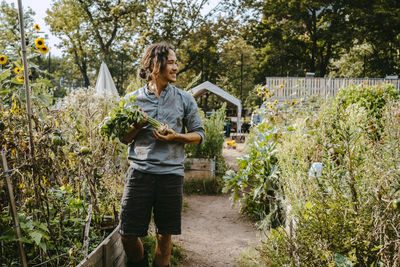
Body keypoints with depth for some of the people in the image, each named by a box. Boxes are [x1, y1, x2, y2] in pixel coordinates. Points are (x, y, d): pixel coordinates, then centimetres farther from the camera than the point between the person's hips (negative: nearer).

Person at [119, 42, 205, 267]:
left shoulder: (185, 99, 6)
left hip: (171, 174, 0)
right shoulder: (133, 99, 6)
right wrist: (136, 126, -10)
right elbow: (123, 139, 10)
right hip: (140, 172, 0)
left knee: (165, 235, 8)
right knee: (128, 234, 3)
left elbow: (199, 134, 8)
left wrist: (176, 137, -10)